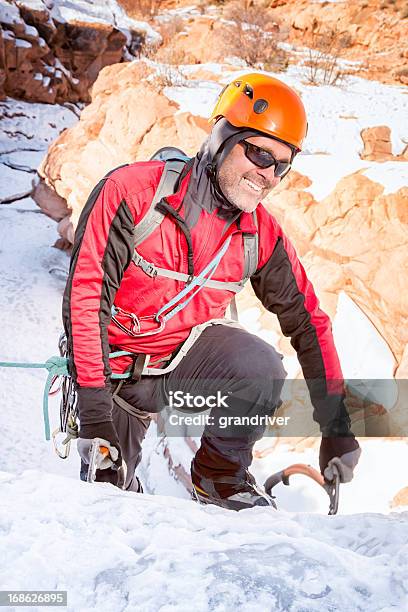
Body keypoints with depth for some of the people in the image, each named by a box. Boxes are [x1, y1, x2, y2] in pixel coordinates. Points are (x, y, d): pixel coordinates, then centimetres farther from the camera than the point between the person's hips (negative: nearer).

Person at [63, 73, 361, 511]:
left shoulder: (262, 234, -9)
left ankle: (221, 477, -3)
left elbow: (308, 321, -3)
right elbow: (86, 294, -23)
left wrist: (336, 429, -7)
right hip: (118, 367, -2)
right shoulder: (130, 191, -21)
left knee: (262, 369, -29)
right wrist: (94, 405, -29)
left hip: (189, 353, 2)